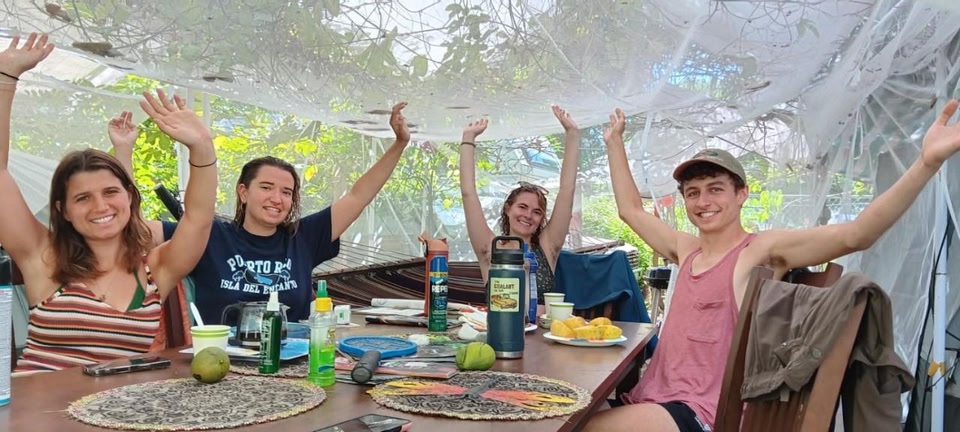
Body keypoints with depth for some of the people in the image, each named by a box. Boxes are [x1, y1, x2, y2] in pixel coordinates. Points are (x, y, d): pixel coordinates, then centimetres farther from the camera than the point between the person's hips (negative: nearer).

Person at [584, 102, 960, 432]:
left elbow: (854, 235, -19)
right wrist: (615, 143, 29)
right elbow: (631, 210, 25)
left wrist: (927, 162, -30)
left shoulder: (762, 250, -6)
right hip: (651, 396, 7)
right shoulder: (686, 250, 13)